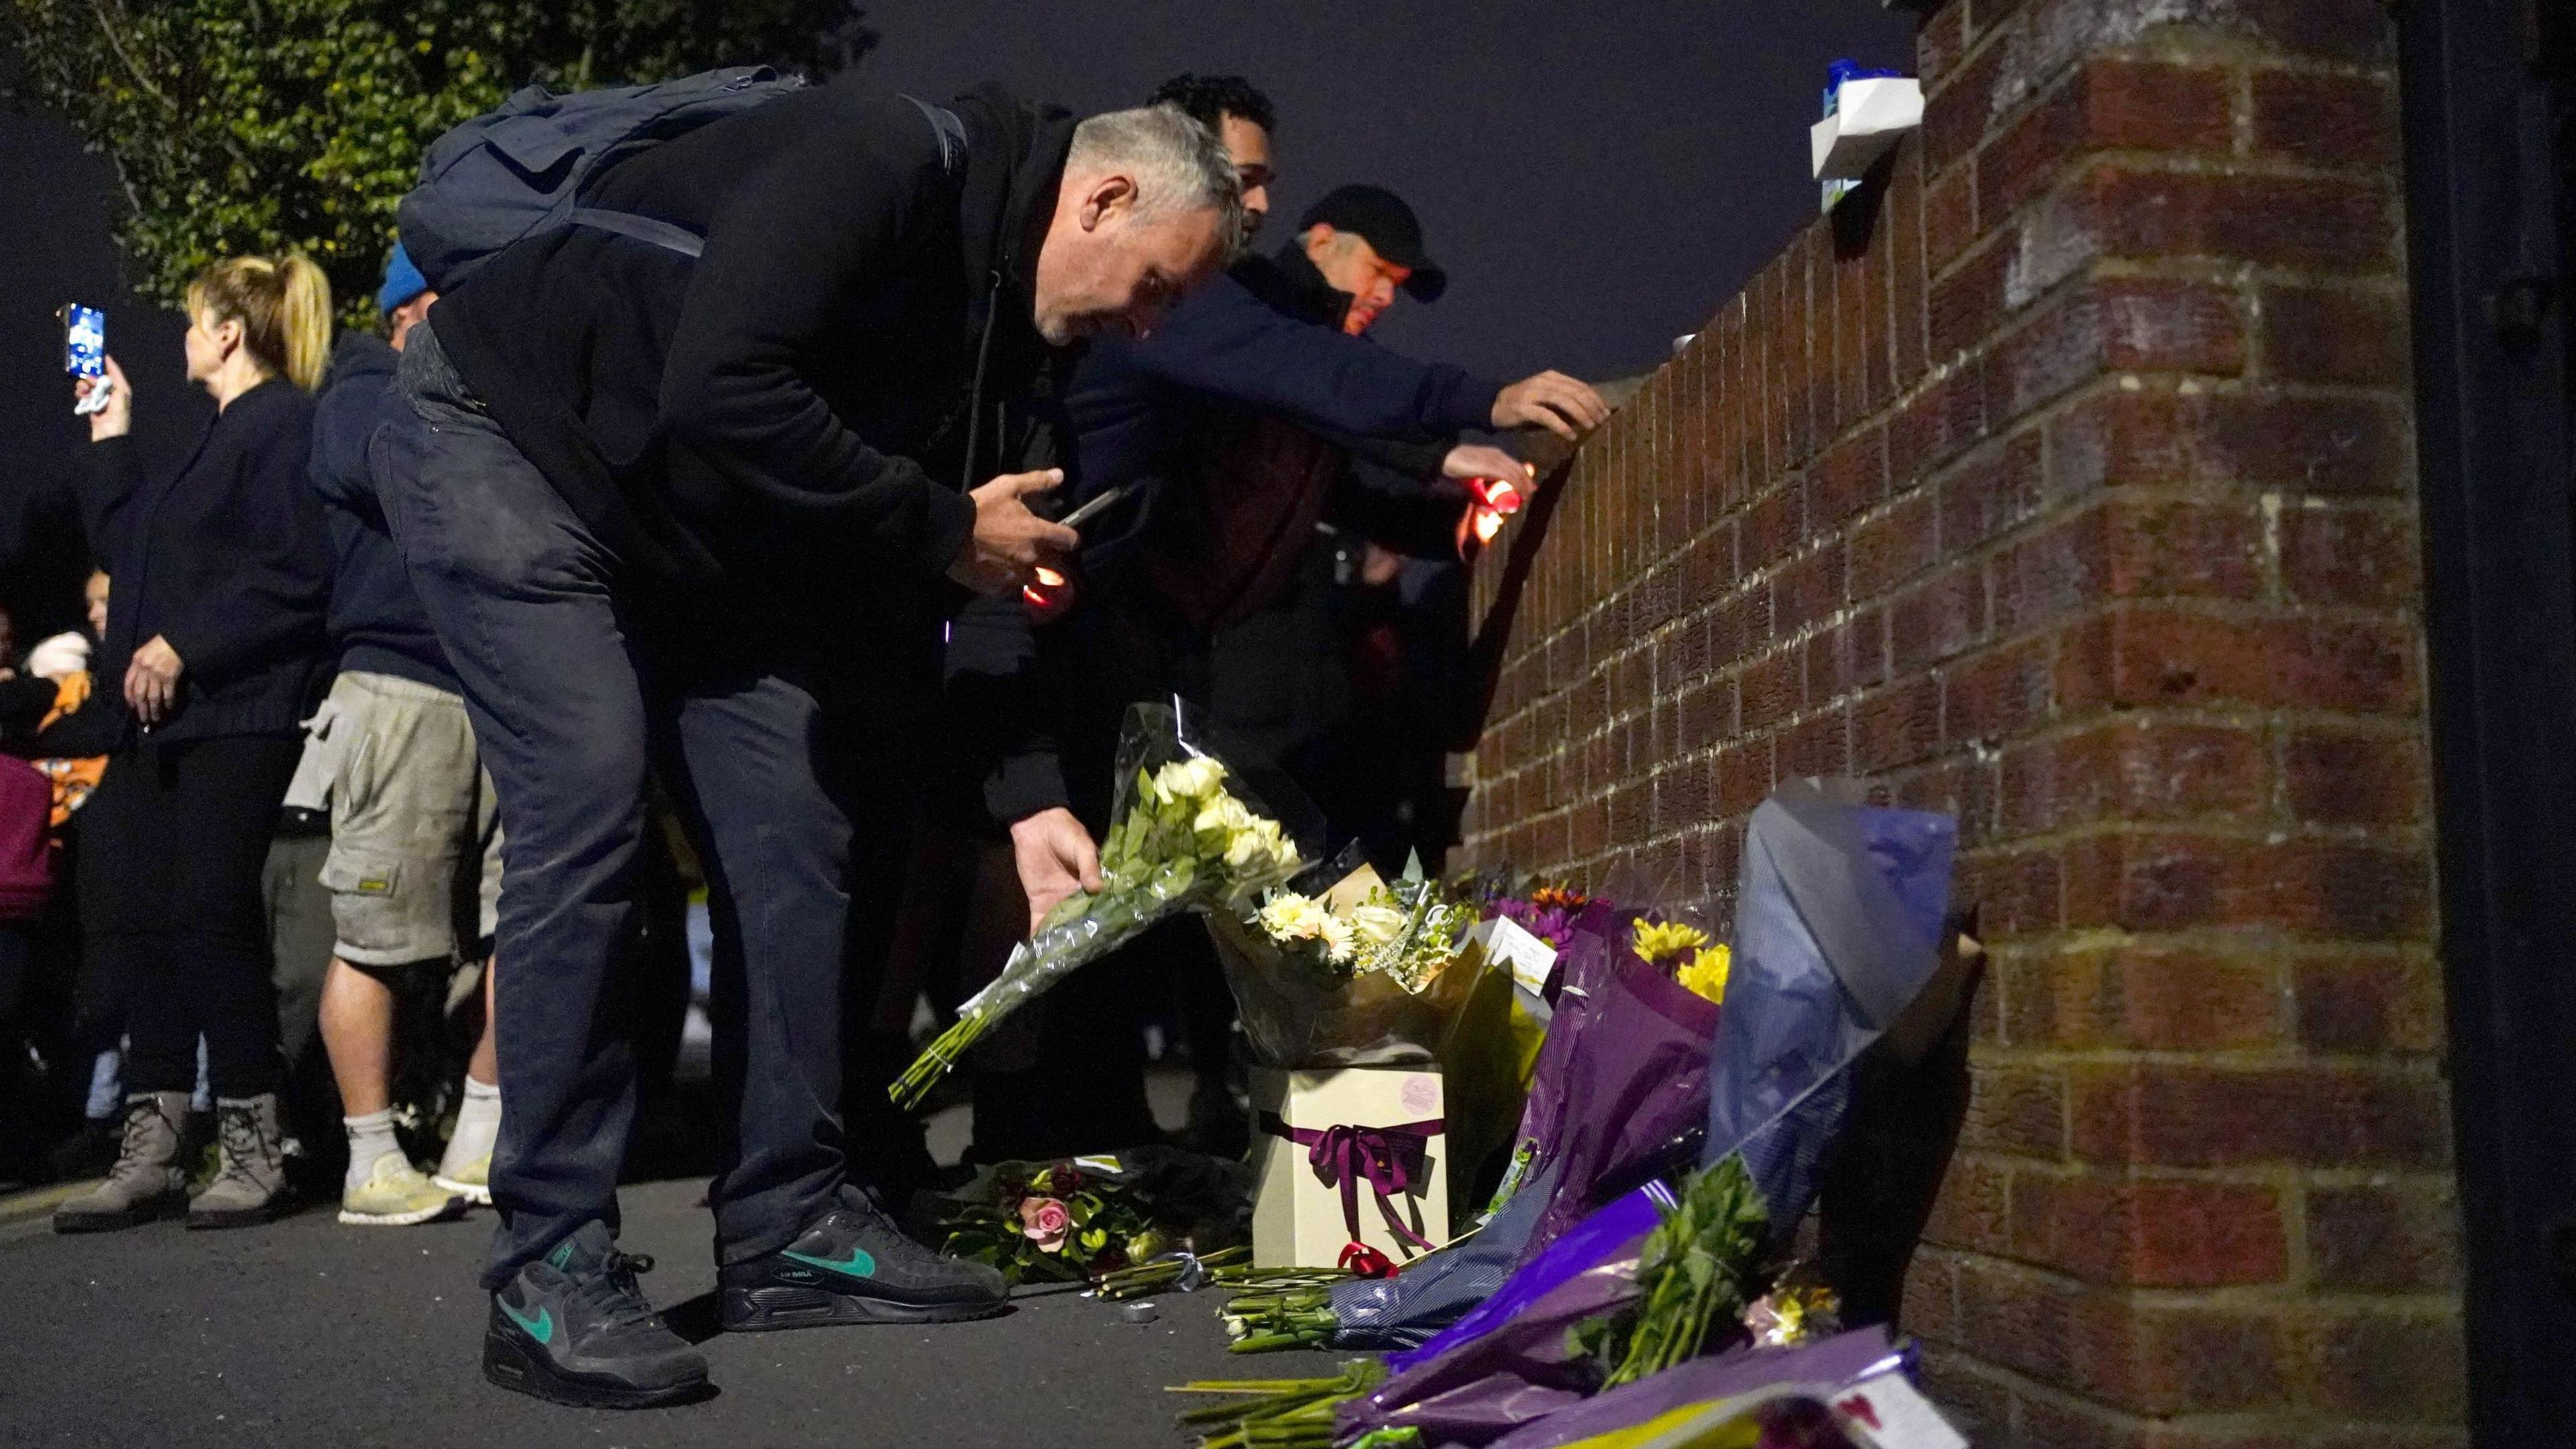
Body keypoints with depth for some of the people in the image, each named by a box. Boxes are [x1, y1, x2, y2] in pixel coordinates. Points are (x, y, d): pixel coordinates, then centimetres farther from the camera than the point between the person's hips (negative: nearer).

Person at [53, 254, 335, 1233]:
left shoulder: (283, 420, -6)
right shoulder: (226, 435, 25)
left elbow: (295, 574, -17)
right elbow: (124, 541, 31)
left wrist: (184, 646, -17)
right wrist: (111, 436, 30)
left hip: (236, 718, -10)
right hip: (165, 720, 10)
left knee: (209, 914, -10)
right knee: (133, 913, 5)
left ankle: (253, 1150, -2)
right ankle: (151, 1152, 10)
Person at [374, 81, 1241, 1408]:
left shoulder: (1005, 321, 2)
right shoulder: (879, 158, -25)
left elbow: (936, 590, 5)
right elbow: (719, 394, -37)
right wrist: (947, 530, -27)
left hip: (690, 532, 9)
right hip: (499, 440, -9)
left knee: (796, 826, 0)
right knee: (586, 808, -19)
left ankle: (788, 1225, 8)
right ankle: (551, 1269, -10)